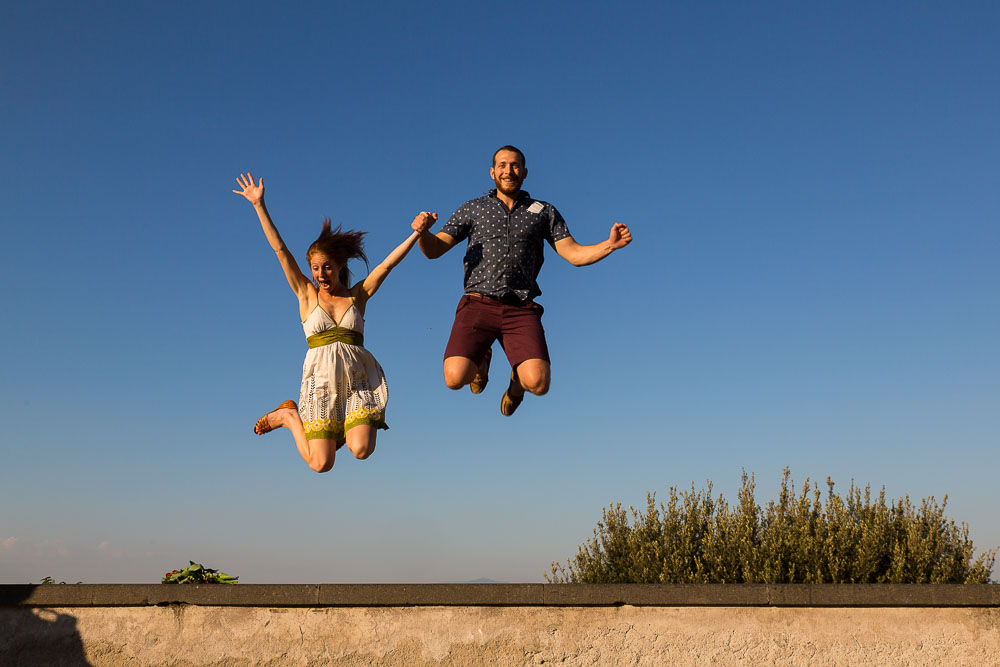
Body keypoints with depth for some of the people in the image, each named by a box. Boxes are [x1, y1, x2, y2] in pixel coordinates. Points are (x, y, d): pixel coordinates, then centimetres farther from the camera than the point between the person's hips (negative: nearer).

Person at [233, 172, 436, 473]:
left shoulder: (358, 295, 10)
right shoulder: (307, 295, 9)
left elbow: (387, 264, 1)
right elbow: (279, 249, 6)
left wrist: (416, 233, -9)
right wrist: (259, 205, 4)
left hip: (358, 377, 0)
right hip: (321, 378, 0)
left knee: (362, 451, -20)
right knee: (321, 465, -4)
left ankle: (363, 420, 15)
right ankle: (289, 417, 24)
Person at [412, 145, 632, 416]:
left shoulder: (544, 212, 17)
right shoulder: (472, 209, 15)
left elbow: (574, 254, 9)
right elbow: (433, 249, 9)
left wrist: (610, 244, -10)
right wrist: (422, 231, -15)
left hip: (521, 310, 0)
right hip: (479, 305, 0)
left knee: (538, 384, -22)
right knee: (456, 378, -21)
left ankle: (518, 378, 19)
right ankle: (482, 358, 17)